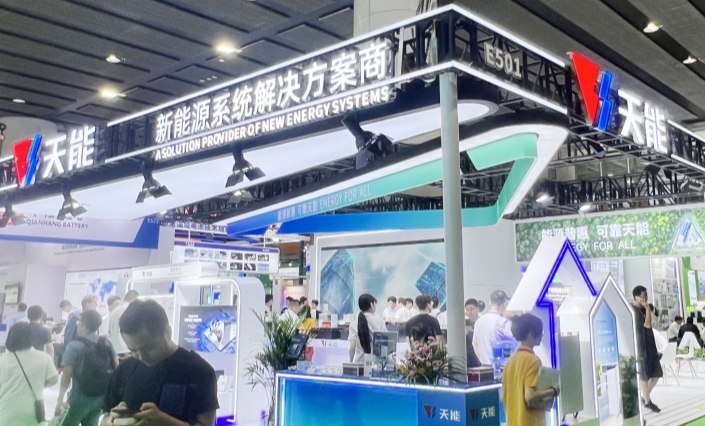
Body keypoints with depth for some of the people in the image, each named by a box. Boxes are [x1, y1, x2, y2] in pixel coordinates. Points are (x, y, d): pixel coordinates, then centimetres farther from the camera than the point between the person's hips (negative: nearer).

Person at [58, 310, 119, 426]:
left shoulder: (74, 346, -11)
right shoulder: (106, 343, 3)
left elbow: (67, 375, -13)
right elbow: (116, 367, 6)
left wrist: (60, 400, -9)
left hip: (81, 397, -5)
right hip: (102, 396, 5)